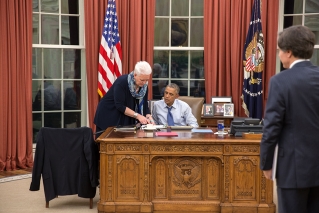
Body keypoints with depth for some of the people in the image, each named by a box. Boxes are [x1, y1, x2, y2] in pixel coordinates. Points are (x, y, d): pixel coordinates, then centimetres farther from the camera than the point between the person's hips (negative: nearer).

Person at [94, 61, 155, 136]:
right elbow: (119, 105, -28)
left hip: (125, 121, 5)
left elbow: (144, 104, -3)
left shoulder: (144, 86, -6)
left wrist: (148, 116, -22)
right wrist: (137, 115, -30)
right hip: (108, 116, -5)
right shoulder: (122, 82, -24)